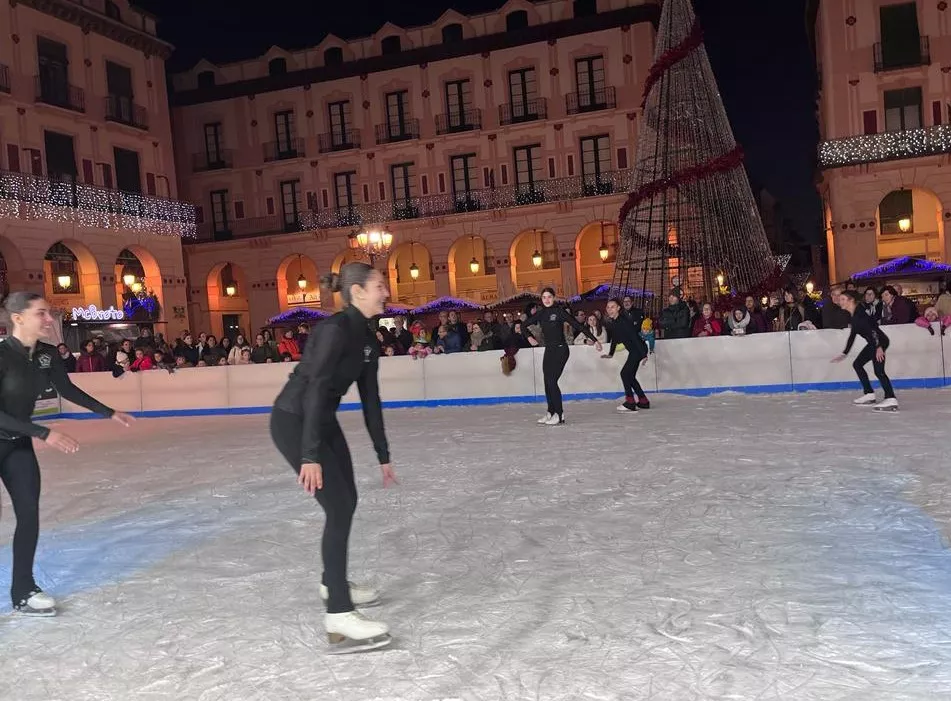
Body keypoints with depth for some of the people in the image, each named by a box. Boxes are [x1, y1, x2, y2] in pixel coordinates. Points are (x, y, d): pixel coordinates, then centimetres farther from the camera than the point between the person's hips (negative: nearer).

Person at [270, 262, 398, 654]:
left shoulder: (367, 339, 5)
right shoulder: (335, 329, -23)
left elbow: (370, 400, 11)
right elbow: (315, 389, -29)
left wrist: (383, 456, 13)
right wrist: (310, 456, -34)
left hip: (322, 419, 9)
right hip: (293, 420, -9)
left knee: (347, 500, 16)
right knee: (338, 507, -14)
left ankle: (333, 582, 38)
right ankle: (339, 619, -13)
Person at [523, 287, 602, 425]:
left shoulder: (559, 311, -10)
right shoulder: (540, 314, 6)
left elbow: (578, 325, -12)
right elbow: (524, 325, 19)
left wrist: (594, 340, -14)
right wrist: (529, 337, 6)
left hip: (560, 350, -6)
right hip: (549, 350, 6)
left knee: (552, 381, -13)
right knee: (547, 382, 4)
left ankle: (559, 415, -8)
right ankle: (551, 412, 13)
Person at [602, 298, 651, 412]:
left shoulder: (624, 321, -22)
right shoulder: (614, 323, 6)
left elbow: (634, 337, -26)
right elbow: (614, 339, 20)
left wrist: (643, 355, -29)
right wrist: (611, 354, 30)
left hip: (639, 349, -10)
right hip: (634, 351, 10)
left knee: (625, 373, -13)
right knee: (630, 376, 14)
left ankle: (630, 403, -10)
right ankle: (643, 401, 21)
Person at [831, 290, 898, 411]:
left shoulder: (860, 312, -16)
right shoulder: (854, 314, 15)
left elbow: (871, 328, -25)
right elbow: (852, 335, 22)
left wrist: (878, 347, -34)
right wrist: (844, 354, 25)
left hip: (880, 342, -11)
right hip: (873, 343, 11)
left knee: (878, 370, -21)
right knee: (857, 364, 18)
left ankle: (891, 400, -29)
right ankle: (869, 394, 22)